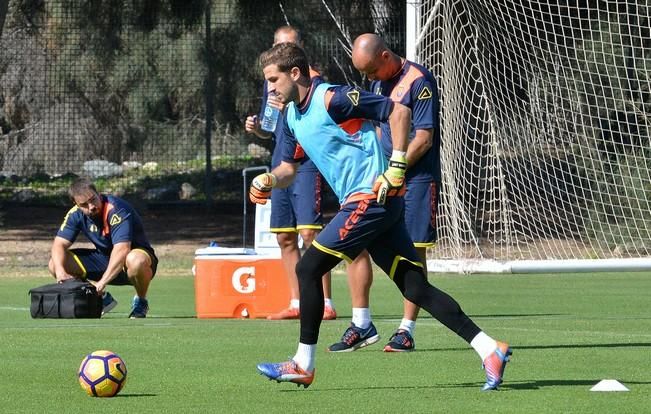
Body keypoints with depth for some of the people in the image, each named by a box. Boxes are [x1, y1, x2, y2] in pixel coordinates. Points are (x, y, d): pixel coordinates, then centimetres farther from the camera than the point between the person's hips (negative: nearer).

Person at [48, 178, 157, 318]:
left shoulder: (116, 210, -29)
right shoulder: (76, 214, -9)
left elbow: (122, 250, -39)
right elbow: (59, 244, -9)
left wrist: (102, 282, -46)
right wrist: (60, 272, -30)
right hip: (104, 258, 6)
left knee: (135, 261, -44)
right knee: (55, 263, -10)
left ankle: (141, 302, -11)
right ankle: (103, 298, 7)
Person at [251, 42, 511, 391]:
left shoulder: (332, 99, -12)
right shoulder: (292, 116, 15)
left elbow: (398, 111, -14)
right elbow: (289, 168, 24)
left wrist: (396, 168, -17)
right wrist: (269, 180, 1)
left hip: (372, 198, -9)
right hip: (365, 205, 9)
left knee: (308, 268, -6)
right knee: (417, 289, 2)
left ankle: (303, 365, 1)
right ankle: (490, 350, -2)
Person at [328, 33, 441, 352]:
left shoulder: (419, 81, -13)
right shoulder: (379, 82, 13)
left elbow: (423, 138, -16)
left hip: (417, 179, -8)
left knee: (413, 251, -4)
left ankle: (406, 331, 0)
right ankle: (361, 324, 8)